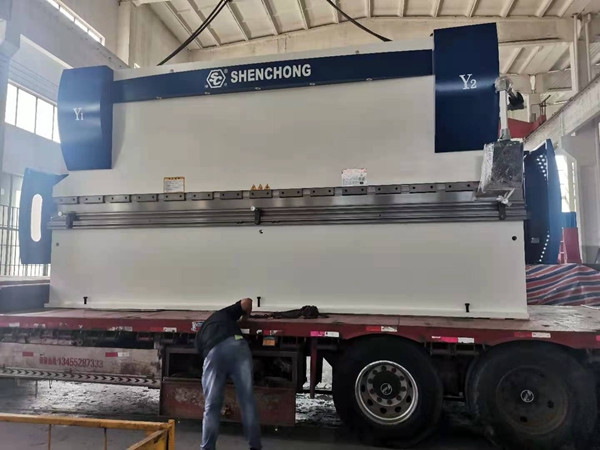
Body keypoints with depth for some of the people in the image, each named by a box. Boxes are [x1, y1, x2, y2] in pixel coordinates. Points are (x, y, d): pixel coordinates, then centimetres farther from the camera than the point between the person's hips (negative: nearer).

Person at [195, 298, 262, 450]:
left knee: (211, 406, 11)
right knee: (247, 400, 8)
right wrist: (247, 314, 47)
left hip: (213, 353, 1)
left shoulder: (199, 335, 38)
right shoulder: (224, 312, 36)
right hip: (236, 345, 0)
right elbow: (247, 301, 25)